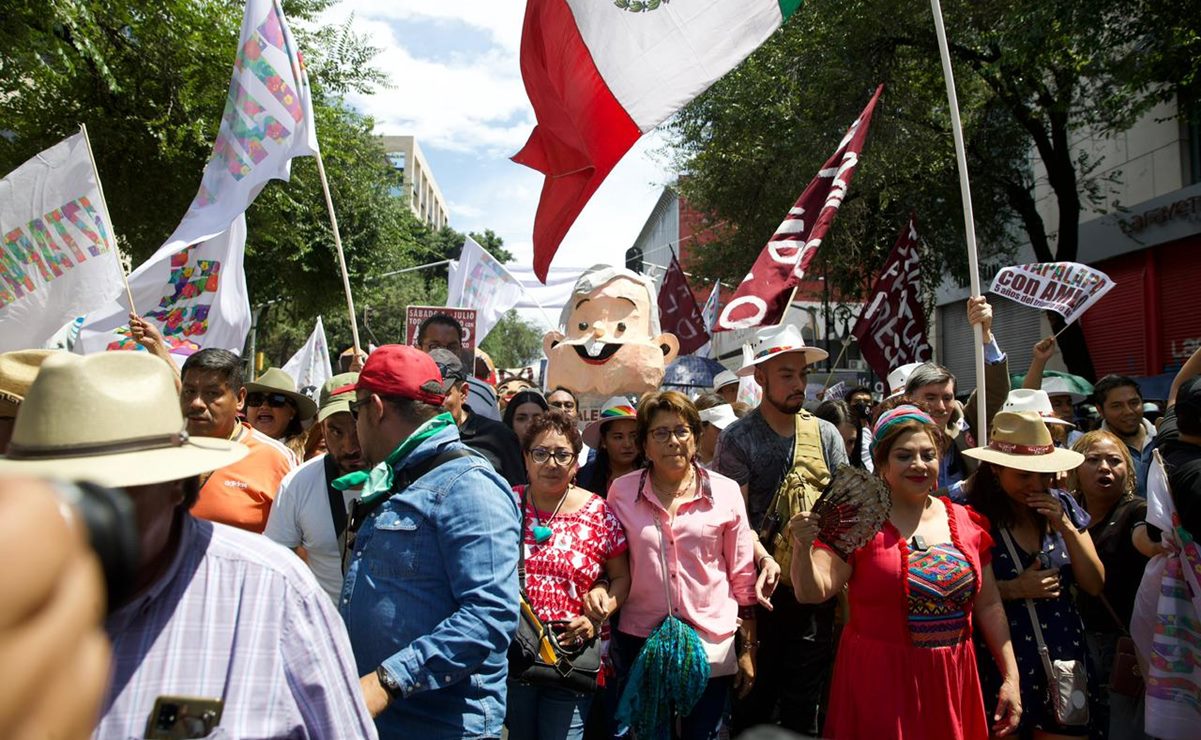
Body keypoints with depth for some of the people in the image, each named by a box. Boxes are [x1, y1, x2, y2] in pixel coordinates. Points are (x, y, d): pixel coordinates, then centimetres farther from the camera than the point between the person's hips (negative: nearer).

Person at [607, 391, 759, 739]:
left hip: (713, 645, 0)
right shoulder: (621, 491, -3)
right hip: (640, 642, 1)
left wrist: (748, 649, 4)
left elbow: (743, 576, 2)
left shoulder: (726, 491, -4)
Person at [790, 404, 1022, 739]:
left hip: (953, 683, 4)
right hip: (881, 683, -4)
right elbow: (812, 593, -17)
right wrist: (803, 548, -35)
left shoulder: (967, 522, 4)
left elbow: (989, 605, 11)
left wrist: (1010, 676, 8)